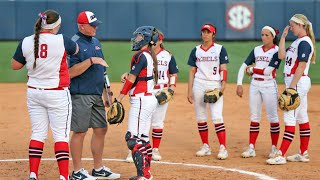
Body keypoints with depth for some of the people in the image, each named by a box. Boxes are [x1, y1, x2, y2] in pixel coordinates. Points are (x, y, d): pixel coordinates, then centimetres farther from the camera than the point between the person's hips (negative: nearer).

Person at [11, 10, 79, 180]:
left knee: (37, 133, 11)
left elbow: (15, 65, 6)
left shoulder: (26, 42, -3)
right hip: (57, 94, -4)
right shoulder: (61, 40, -12)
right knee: (61, 134, -1)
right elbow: (76, 49, 10)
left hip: (34, 93, 4)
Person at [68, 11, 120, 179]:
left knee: (101, 129, 11)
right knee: (80, 132, -4)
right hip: (80, 96, -9)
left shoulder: (95, 42, 15)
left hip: (96, 95, 9)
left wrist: (107, 91, 19)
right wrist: (91, 60, -24)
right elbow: (70, 72, -20)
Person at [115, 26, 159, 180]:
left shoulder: (141, 56, -13)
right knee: (143, 137, 15)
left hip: (141, 100, -10)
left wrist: (119, 99, -13)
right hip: (150, 99, 10)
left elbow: (131, 79, -15)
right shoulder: (151, 56, 15)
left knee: (133, 138, -12)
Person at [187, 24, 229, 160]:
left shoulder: (220, 49, 3)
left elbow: (223, 70, -1)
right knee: (200, 117, 4)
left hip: (215, 85, -3)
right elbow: (192, 71, 11)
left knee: (217, 117, -13)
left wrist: (222, 86, -13)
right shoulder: (196, 51, 11)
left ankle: (223, 147, -13)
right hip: (199, 85, 4)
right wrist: (189, 91, 5)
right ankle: (206, 147, 13)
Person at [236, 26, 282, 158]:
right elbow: (243, 66, 8)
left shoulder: (277, 51, -6)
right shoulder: (256, 50, 11)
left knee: (272, 117, 0)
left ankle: (274, 148, 7)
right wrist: (239, 84, -2)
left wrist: (251, 70, -3)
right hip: (255, 85, 5)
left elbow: (268, 71, -15)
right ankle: (251, 148, 7)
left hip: (269, 85, -5)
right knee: (254, 117, 6)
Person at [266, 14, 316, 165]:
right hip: (296, 83, 11)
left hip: (298, 82, -11)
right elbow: (282, 55, 11)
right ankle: (303, 154, 18)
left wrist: (292, 87, -23)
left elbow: (301, 66, -20)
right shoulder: (297, 42, 16)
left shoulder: (304, 42, -15)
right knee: (301, 117, 13)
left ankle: (281, 155, -15)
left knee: (289, 117, -12)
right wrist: (283, 36, 10)